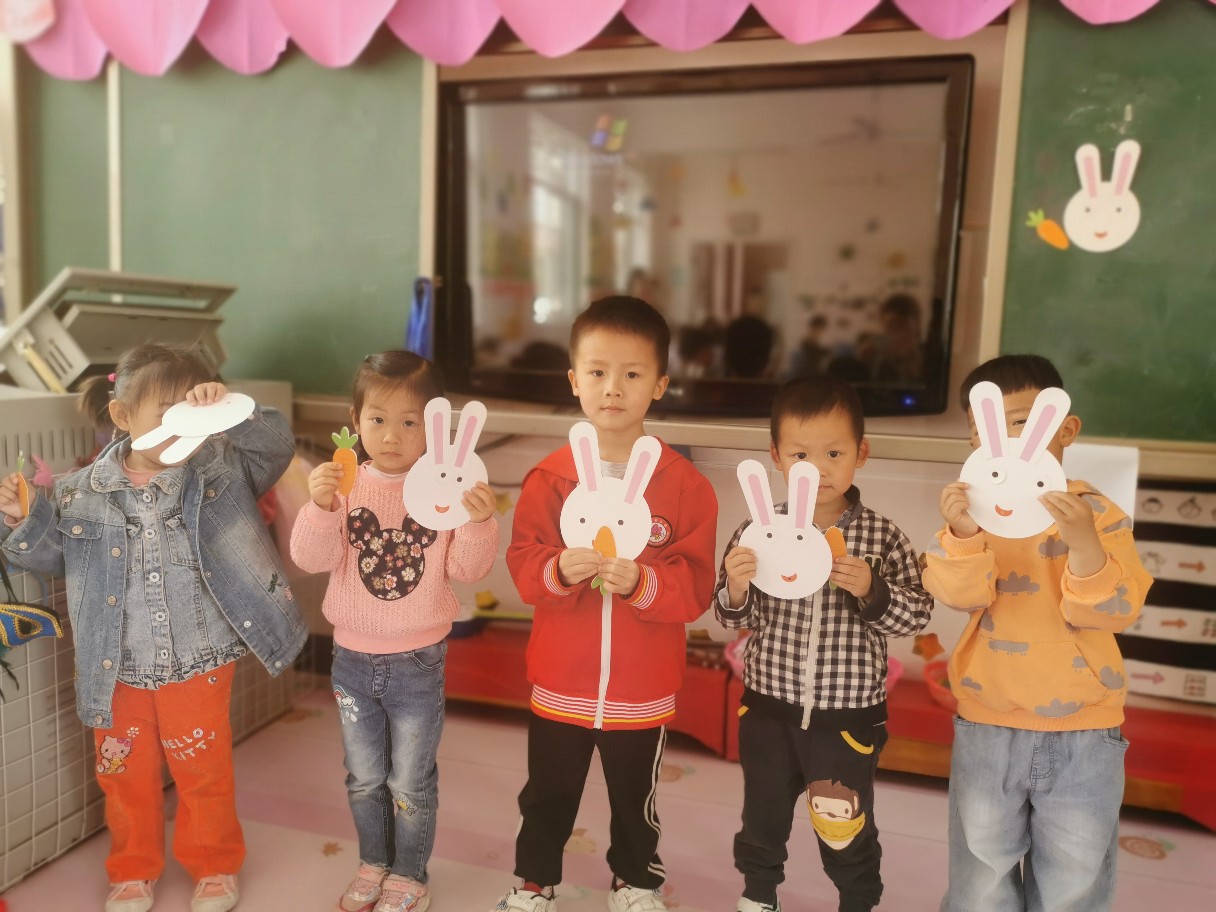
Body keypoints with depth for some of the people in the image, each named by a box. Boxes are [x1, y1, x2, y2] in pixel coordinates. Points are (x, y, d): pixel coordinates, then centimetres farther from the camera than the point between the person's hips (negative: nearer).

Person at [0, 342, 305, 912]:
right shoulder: (79, 493, -4)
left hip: (199, 664, -2)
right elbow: (55, 557, 10)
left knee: (203, 769, 14)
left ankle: (214, 864, 38)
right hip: (118, 671, 2)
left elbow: (277, 445, -20)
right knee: (125, 775, 19)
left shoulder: (220, 468, -9)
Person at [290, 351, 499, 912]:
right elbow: (311, 559, -11)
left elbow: (466, 569, -14)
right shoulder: (344, 485, -7)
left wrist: (479, 522, -32)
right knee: (364, 778, 22)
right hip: (352, 660, 3)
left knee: (411, 783, 14)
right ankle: (373, 864, 45)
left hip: (418, 662, -2)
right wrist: (321, 507, -27)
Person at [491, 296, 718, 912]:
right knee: (548, 795, 21)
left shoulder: (684, 484, -11)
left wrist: (640, 581, -30)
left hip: (644, 689, -1)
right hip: (560, 683, 1)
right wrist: (558, 571, -28)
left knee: (635, 800, 21)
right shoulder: (549, 476, -7)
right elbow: (522, 564, -7)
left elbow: (695, 587, -13)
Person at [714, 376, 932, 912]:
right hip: (769, 708, 2)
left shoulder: (882, 537, -10)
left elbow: (916, 614, -8)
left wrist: (870, 591, -26)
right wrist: (734, 587, -26)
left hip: (849, 716, -1)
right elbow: (734, 619, -4)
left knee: (847, 828, 16)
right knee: (763, 816, 22)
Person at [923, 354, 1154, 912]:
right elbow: (963, 597, -16)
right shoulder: (974, 509, -5)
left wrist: (1085, 541, -32)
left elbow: (1110, 613, -14)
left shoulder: (1098, 513, -7)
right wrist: (963, 535, -36)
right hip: (988, 730, 1)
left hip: (1084, 736, 0)